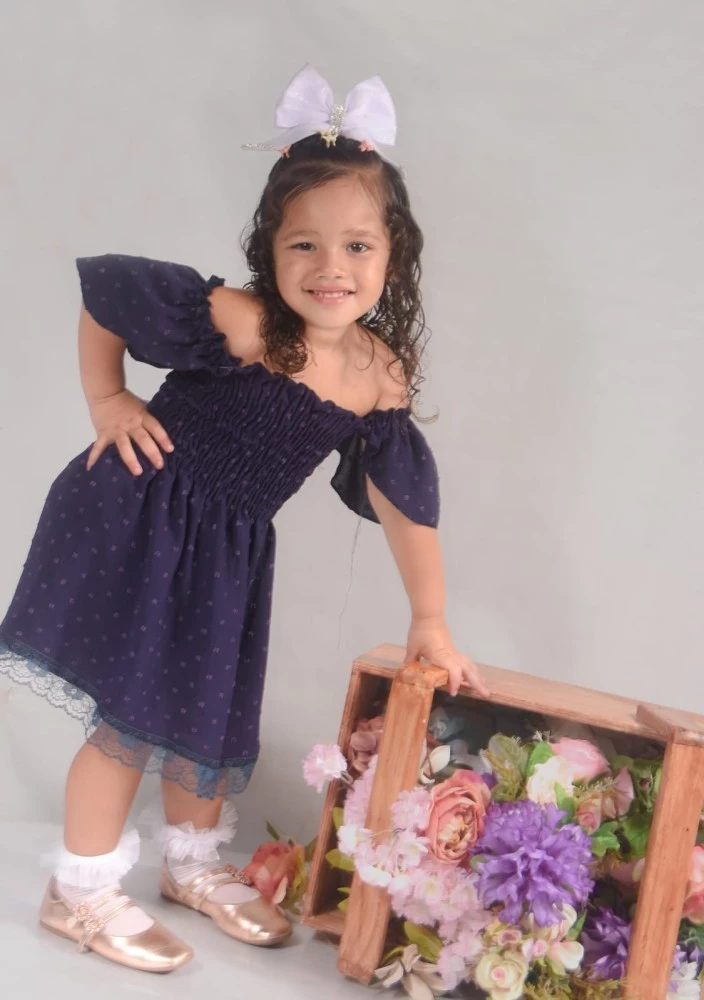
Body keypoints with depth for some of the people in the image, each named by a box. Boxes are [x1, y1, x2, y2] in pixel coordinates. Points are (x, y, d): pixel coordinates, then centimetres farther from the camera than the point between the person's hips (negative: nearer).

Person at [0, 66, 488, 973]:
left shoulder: (382, 377, -10)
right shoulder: (232, 323, -25)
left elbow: (404, 502, 1)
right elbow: (100, 293, -11)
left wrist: (430, 622, 6)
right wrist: (108, 404, -12)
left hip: (229, 555, 6)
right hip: (136, 523, -5)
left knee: (210, 715, 19)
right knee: (131, 715, 0)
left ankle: (193, 865, 44)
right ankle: (79, 893, 22)